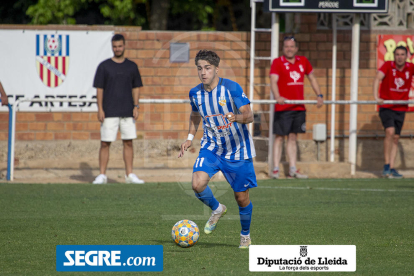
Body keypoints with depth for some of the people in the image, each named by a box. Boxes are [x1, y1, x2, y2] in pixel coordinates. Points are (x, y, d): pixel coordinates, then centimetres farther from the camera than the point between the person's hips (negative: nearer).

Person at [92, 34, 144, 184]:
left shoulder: (132, 66, 9)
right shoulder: (104, 66, 1)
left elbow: (136, 87, 12)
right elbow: (99, 89, 0)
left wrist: (136, 106, 1)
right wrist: (100, 109, -8)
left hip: (127, 112, 3)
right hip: (109, 112, -2)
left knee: (128, 142, 4)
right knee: (105, 143, -3)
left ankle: (129, 175, 9)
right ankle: (102, 175, 0)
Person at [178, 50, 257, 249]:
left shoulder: (231, 88, -16)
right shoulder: (195, 93, -1)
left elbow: (249, 116, -20)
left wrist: (236, 117, -42)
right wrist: (190, 137, 7)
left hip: (238, 149, -3)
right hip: (211, 147, 3)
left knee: (241, 197, 2)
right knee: (198, 184, -21)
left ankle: (245, 235, 28)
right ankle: (217, 209, 11)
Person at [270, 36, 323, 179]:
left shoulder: (303, 61, 12)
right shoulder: (278, 62, -4)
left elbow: (312, 78, 24)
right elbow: (273, 81, -17)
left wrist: (319, 95, 14)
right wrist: (277, 97, -35)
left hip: (299, 107, 5)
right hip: (283, 107, -5)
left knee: (293, 137, 8)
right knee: (280, 137, -4)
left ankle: (292, 170, 9)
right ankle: (275, 169, -2)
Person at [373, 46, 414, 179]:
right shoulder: (388, 66, -10)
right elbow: (377, 79, -22)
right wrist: (377, 98, -36)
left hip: (401, 108, 4)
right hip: (386, 107, -4)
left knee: (396, 138, 6)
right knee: (390, 131, -22)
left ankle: (392, 168, 10)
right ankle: (386, 165, -16)